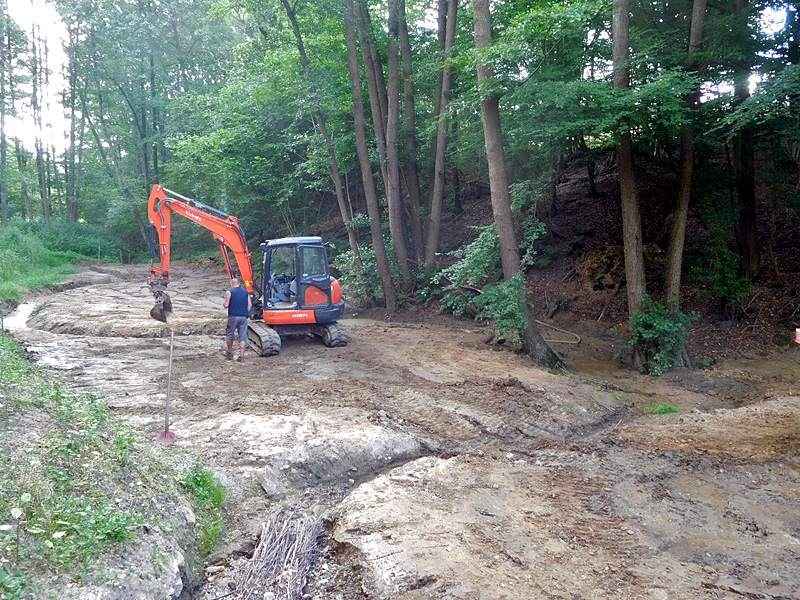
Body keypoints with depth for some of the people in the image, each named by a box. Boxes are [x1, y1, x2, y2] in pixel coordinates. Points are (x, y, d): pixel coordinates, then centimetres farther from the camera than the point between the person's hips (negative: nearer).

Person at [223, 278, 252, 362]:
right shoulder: (246, 292, 10)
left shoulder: (229, 292, -3)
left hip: (233, 316, -3)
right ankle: (241, 356, -2)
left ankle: (230, 352, 28)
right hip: (243, 317, 3)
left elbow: (226, 305, -9)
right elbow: (250, 305, 6)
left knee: (230, 335, 16)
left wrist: (223, 304, 13)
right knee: (243, 337, 2)